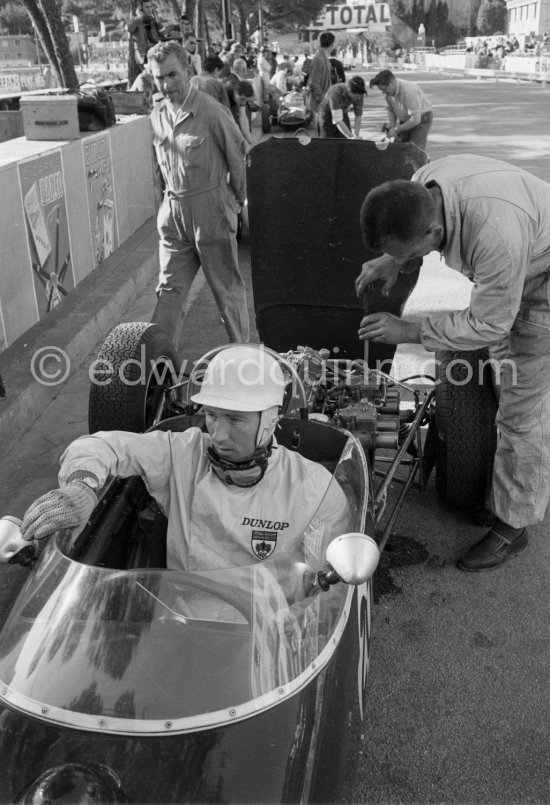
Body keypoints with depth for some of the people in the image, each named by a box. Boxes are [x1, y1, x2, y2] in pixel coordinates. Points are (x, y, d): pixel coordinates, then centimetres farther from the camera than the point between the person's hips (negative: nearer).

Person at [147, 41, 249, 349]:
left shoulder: (212, 112, -14)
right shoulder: (158, 115, 6)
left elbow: (238, 158, -6)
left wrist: (241, 202, 2)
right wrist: (174, 197, 15)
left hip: (211, 211, -5)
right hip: (173, 211, 6)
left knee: (228, 288, 6)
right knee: (169, 289, 6)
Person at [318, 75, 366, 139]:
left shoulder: (358, 94, -21)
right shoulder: (336, 93, -37)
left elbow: (358, 115, -10)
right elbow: (337, 120, -41)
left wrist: (356, 136, -21)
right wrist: (351, 137, -46)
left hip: (343, 114, 5)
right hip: (327, 115, -5)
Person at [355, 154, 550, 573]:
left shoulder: (496, 233, -43)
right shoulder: (422, 186, -18)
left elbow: (489, 324, -31)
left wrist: (409, 331, -27)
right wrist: (391, 261, -11)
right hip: (514, 277, 8)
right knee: (512, 400, 16)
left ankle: (513, 526, 11)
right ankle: (507, 496, 33)